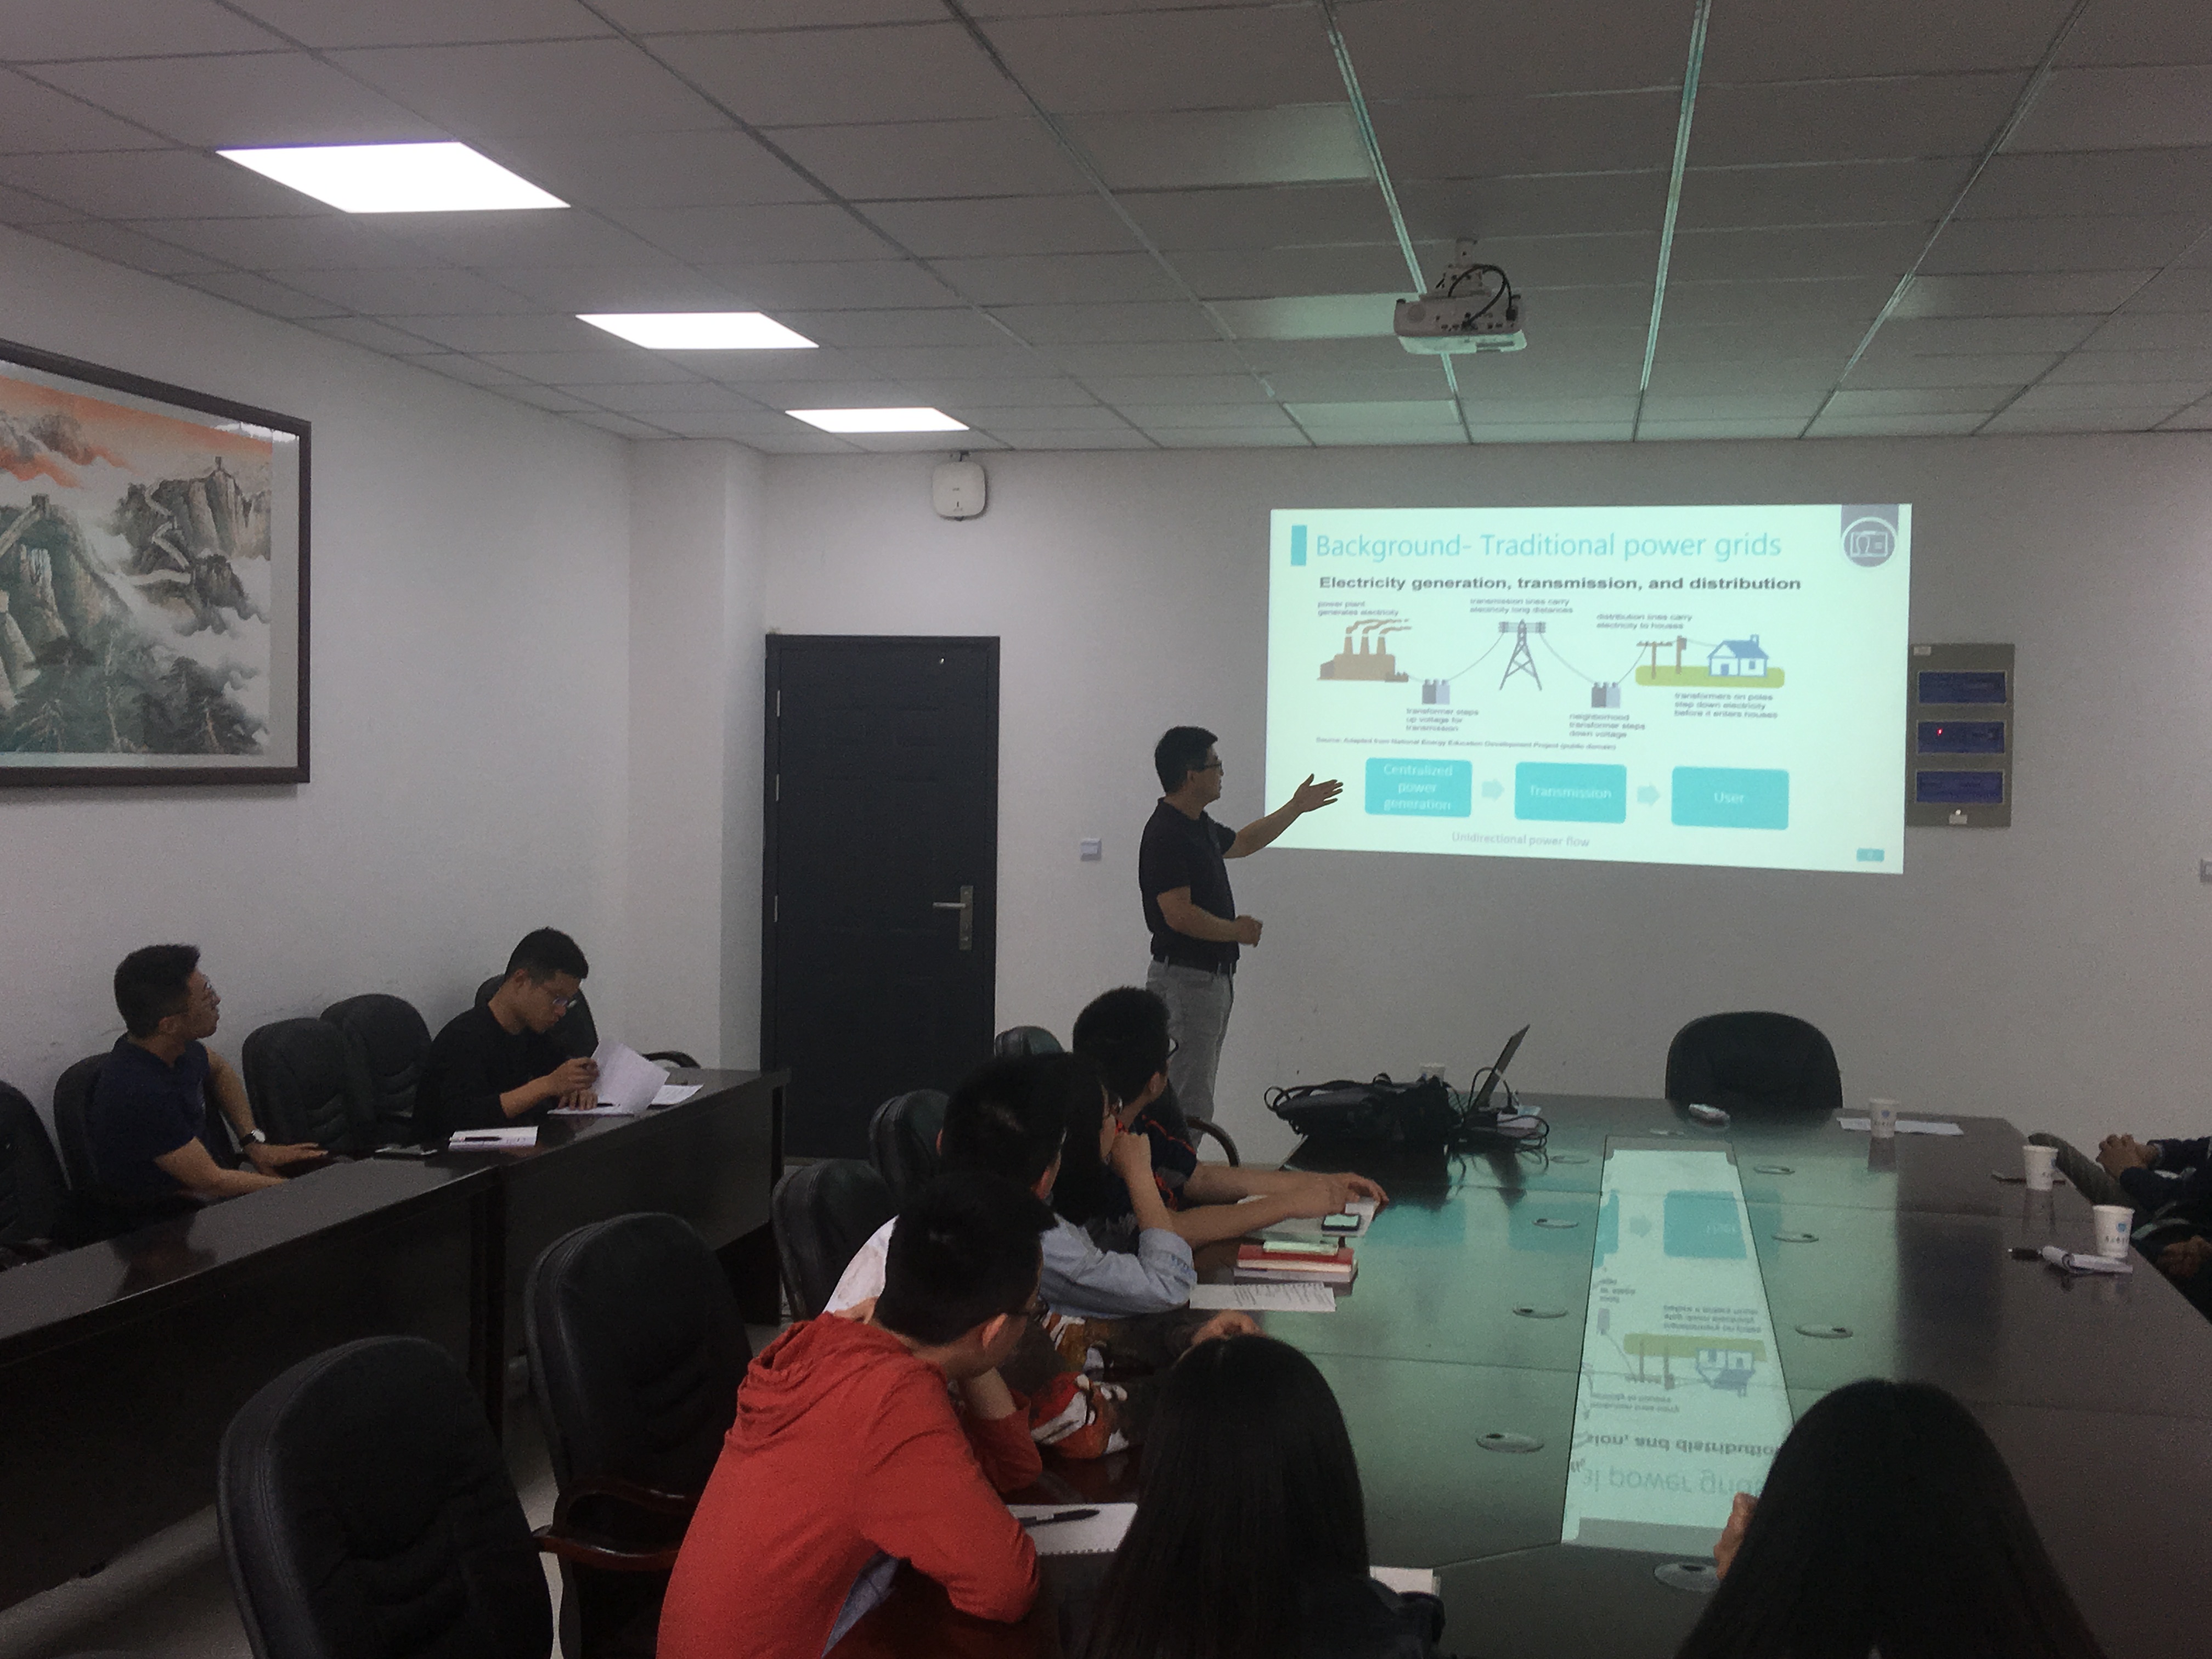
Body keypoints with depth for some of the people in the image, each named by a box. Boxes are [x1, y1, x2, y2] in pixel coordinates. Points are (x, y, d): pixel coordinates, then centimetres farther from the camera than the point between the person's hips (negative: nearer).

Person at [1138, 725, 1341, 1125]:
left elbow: (1242, 843, 33)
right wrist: (1238, 930, -11)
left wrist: (1297, 807, 33)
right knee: (1187, 1106, -7)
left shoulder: (1200, 826, 11)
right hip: (1185, 980, -10)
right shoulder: (1166, 835, -19)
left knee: (1196, 1099, 14)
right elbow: (1180, 916, -25)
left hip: (1214, 977, 10)